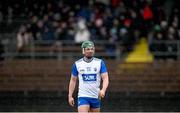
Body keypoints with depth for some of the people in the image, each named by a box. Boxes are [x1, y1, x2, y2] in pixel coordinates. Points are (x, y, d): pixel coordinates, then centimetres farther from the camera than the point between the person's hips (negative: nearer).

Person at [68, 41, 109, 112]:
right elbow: (73, 80, 10)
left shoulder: (100, 63, 1)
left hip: (96, 96, 2)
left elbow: (105, 78, -6)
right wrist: (70, 96, 5)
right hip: (83, 97, -2)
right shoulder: (77, 64, 2)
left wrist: (103, 90, -25)